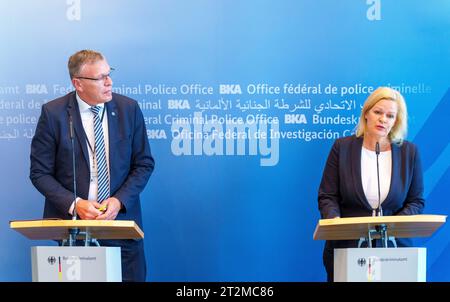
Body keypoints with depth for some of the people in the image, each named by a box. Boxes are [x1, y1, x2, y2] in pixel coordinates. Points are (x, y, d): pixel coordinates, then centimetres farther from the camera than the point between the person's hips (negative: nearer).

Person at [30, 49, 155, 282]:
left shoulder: (129, 108, -2)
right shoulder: (53, 113, -6)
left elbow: (144, 164, 2)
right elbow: (40, 172, -3)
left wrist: (119, 201, -11)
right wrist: (74, 204, -16)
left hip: (121, 219, 2)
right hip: (72, 221, -1)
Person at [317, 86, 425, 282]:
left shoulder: (409, 152, 1)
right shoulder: (342, 147, -2)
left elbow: (416, 201, 4)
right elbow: (327, 196, -3)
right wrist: (335, 219, -22)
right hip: (346, 246, -1)